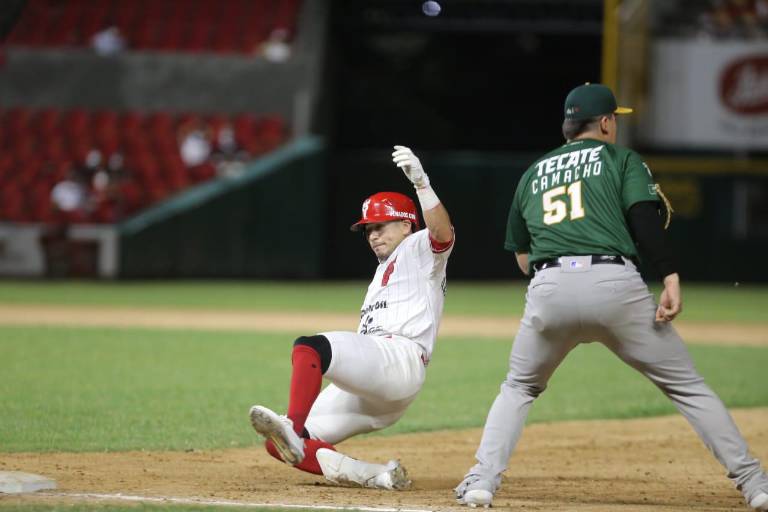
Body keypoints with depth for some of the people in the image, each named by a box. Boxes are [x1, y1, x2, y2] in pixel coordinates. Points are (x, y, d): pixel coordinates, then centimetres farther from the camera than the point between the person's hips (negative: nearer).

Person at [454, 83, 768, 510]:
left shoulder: (533, 174, 26)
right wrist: (671, 278, -10)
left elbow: (522, 258, 27)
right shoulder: (622, 159, 14)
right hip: (614, 282, -3)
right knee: (688, 386, 6)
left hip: (548, 287, 3)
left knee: (519, 388, 24)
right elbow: (645, 218, -3)